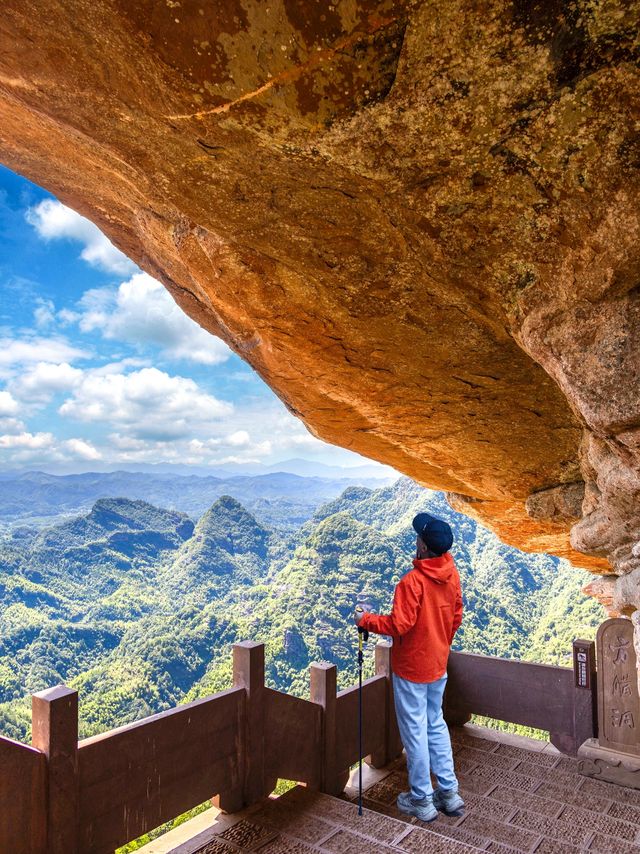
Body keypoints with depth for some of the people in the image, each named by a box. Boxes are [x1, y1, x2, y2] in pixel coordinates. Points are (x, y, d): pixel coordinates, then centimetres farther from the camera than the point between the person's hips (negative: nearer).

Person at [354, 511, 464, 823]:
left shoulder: (412, 581, -26)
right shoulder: (452, 575, -3)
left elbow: (400, 624, -27)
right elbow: (456, 617, 8)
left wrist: (365, 620, -13)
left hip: (411, 668, -7)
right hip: (438, 665, 7)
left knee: (415, 732, 8)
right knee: (436, 726, 21)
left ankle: (422, 800, 22)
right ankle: (449, 792, 29)